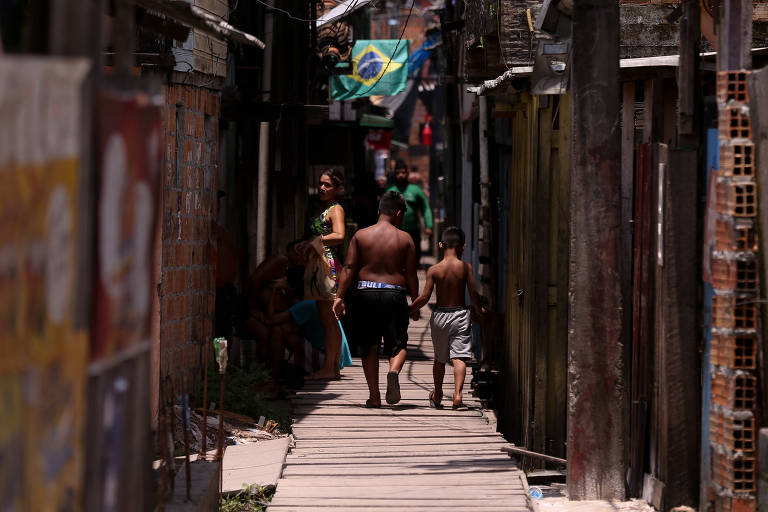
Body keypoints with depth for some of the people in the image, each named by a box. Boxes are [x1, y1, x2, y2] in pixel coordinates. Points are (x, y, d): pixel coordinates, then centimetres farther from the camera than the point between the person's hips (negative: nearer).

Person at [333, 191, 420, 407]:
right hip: (395, 295, -1)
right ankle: (394, 371, -25)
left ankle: (374, 396, 10)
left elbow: (349, 268, -1)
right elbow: (411, 275, 1)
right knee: (398, 344, 7)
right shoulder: (404, 239, 2)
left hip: (366, 294, 1)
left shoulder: (360, 235, 5)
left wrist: (340, 297, -1)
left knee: (369, 348, 12)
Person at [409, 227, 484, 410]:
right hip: (460, 314, -1)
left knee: (439, 358, 16)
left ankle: (437, 396, 31)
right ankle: (457, 394, -23)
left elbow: (424, 297, -9)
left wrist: (409, 310, 7)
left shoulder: (434, 270, -5)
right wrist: (478, 312, 12)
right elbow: (474, 294, -5)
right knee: (459, 357, -5)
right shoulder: (466, 267, -6)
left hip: (440, 316, 1)